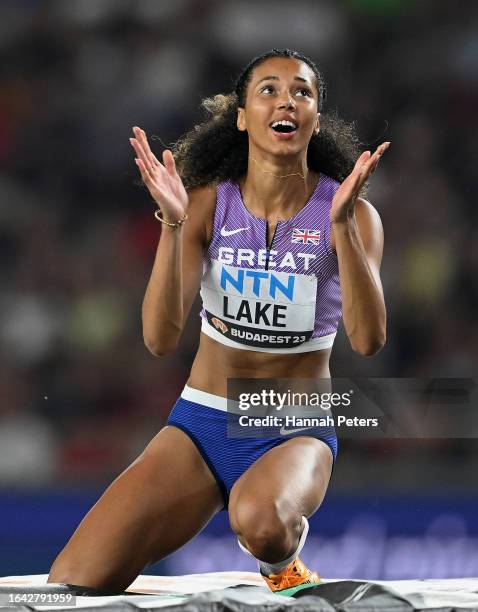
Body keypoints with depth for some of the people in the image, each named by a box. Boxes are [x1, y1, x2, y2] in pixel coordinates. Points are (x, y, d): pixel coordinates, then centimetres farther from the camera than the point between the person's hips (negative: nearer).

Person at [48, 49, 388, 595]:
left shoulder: (352, 211, -7)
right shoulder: (209, 202, -5)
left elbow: (368, 339, -22)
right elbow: (161, 339, -15)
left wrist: (341, 221, -31)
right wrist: (173, 224, -27)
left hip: (296, 432, -1)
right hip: (200, 425, 1)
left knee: (260, 521, -39)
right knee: (72, 585, -17)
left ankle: (283, 565, -3)